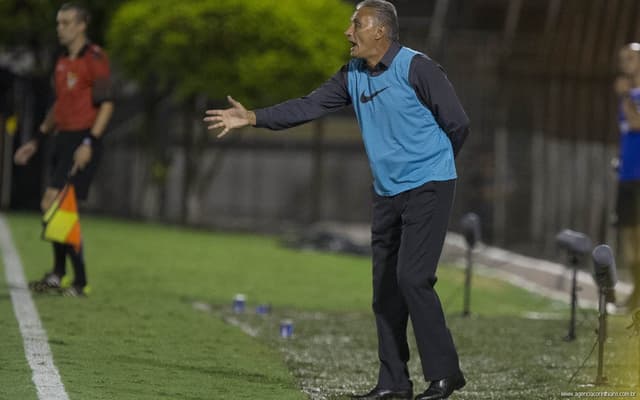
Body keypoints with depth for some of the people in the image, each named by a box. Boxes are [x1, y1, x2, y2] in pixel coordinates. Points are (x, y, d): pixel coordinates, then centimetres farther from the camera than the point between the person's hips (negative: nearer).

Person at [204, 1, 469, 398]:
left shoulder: (417, 69, -14)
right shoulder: (353, 75, 8)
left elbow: (458, 123, -9)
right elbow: (310, 106, 5)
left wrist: (430, 162, 6)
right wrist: (253, 118, -4)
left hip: (428, 187, -8)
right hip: (388, 193, 8)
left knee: (412, 277, -17)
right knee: (386, 287, 7)